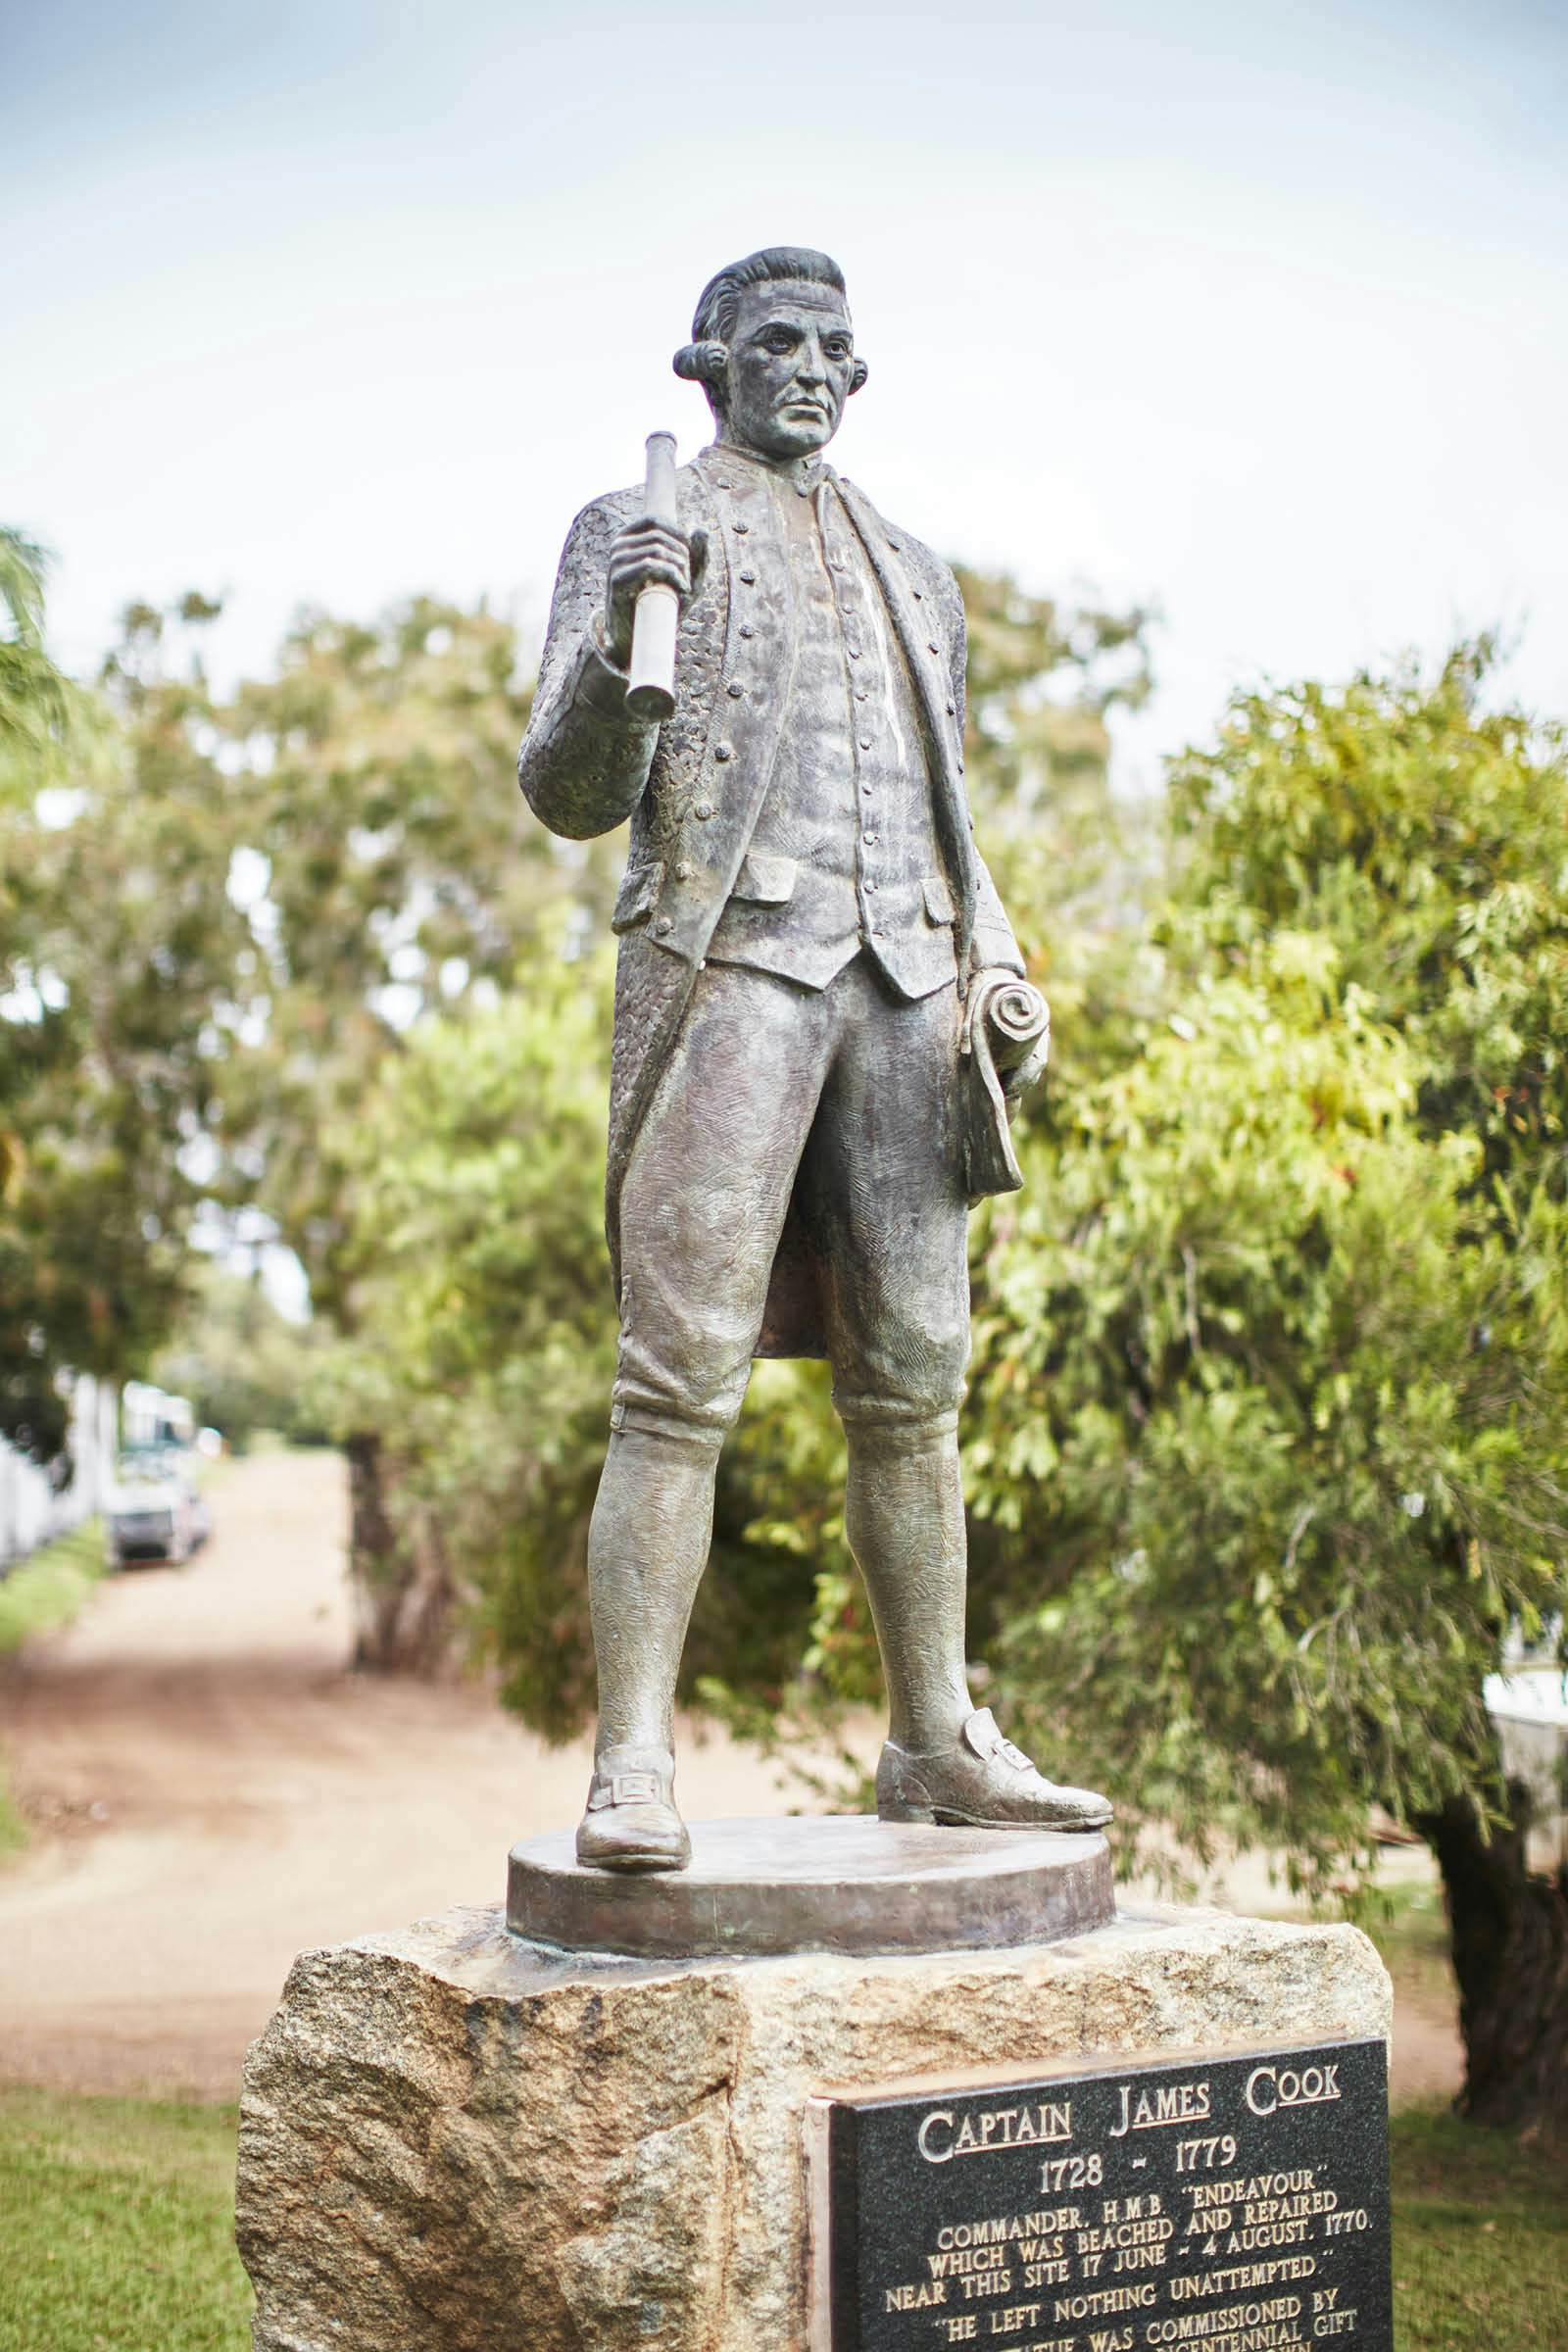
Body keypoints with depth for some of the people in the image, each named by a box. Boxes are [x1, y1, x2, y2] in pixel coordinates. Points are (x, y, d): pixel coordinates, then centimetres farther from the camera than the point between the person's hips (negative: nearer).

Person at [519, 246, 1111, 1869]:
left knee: (910, 1380, 3)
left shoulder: (912, 572, 25)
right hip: (726, 965, -5)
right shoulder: (635, 531, 10)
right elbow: (569, 793, 0)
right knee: (683, 1378, -13)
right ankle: (631, 1770, -12)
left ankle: (936, 1742, 11)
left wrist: (998, 964, 10)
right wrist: (618, 643, -19)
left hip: (900, 985, 5)